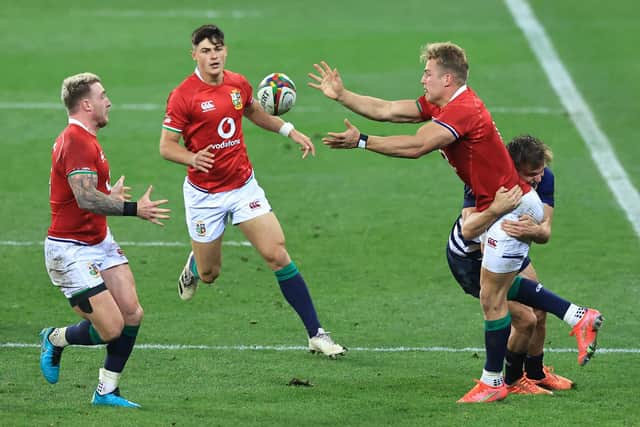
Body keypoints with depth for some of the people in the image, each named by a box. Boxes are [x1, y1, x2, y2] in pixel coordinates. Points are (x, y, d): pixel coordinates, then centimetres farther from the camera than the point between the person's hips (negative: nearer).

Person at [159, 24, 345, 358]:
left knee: (277, 255, -9)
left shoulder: (238, 84, 1)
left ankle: (316, 334, -7)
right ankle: (193, 266, 49)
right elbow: (166, 146, -14)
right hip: (204, 195, -3)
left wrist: (290, 131, 17)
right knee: (209, 274, 8)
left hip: (243, 186, 3)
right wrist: (193, 158, -34)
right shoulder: (183, 96, -15)